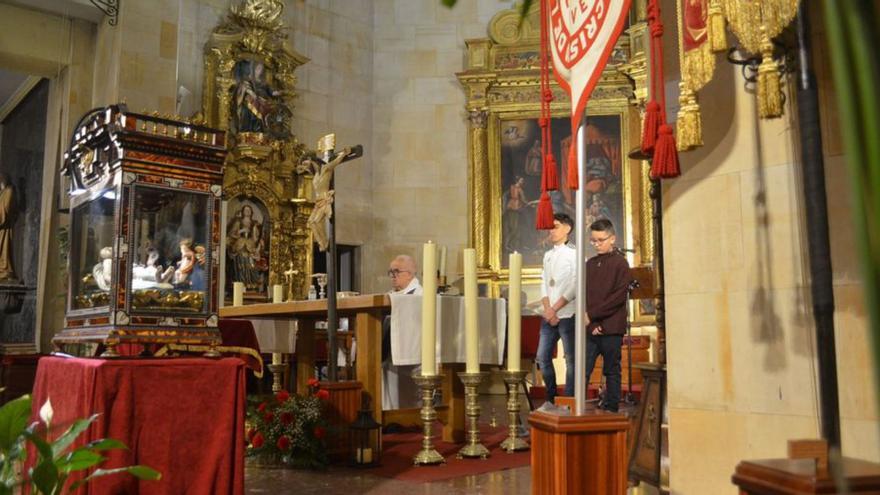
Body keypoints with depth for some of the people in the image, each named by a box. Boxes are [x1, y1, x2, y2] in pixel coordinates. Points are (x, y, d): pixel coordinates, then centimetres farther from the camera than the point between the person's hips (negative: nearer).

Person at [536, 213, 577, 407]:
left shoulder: (574, 254, -4)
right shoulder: (548, 255, 16)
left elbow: (574, 288, -11)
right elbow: (544, 284, 11)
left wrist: (555, 309, -10)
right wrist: (547, 310, -3)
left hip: (568, 315, -6)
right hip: (549, 316, 6)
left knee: (571, 359, -1)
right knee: (542, 357, 7)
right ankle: (551, 399, 19)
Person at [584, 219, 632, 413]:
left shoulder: (620, 263, -2)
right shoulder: (590, 264, 14)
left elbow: (618, 297, -10)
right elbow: (583, 295, 10)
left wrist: (592, 314, -12)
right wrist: (591, 324, -3)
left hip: (611, 329, -4)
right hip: (590, 329, 4)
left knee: (612, 371, 6)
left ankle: (611, 409, 16)